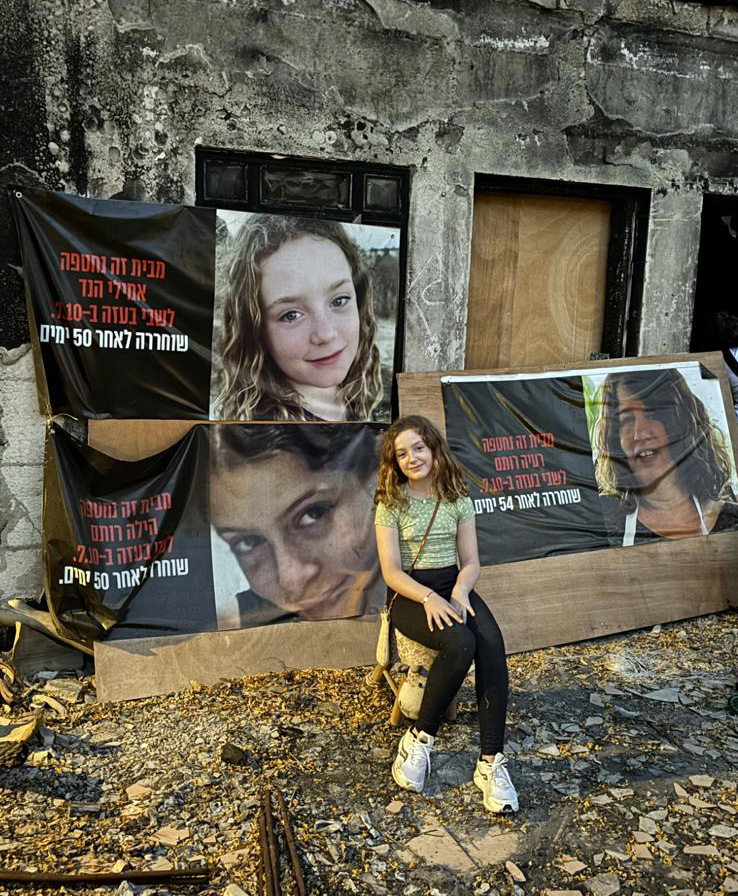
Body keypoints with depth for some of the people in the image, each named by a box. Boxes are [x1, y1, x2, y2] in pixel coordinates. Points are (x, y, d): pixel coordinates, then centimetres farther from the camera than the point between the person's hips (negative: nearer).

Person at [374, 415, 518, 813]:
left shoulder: (458, 499, 7)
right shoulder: (391, 503, -3)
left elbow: (470, 561, 6)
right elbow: (391, 571, -8)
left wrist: (460, 591, -15)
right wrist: (429, 598, -24)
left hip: (453, 586, 3)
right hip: (410, 594, -3)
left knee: (492, 643, -28)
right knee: (460, 642, -33)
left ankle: (491, 761, -25)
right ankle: (420, 739, -13)